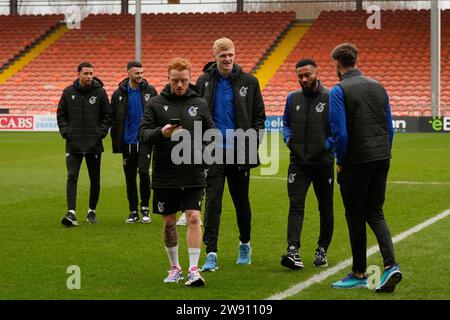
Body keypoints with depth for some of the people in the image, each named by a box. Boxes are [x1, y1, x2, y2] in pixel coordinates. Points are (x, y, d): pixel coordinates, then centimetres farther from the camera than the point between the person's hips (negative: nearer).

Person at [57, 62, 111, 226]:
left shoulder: (100, 92, 0)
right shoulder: (68, 92, 3)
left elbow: (107, 115, 5)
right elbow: (61, 114, 10)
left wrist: (101, 132, -6)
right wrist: (65, 131, -3)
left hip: (94, 145, 0)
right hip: (73, 144, 0)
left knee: (95, 179, 9)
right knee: (72, 177, -11)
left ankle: (92, 211, 23)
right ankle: (71, 213, -16)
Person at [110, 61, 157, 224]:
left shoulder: (150, 91, 1)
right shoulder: (119, 94, 4)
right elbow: (114, 120, 7)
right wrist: (116, 143, 3)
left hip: (145, 141, -2)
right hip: (127, 143, 2)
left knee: (143, 172, -15)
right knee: (130, 178, 6)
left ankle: (145, 208, 1)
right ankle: (133, 212, 17)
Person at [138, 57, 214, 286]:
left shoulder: (200, 104, 6)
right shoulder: (155, 104, 2)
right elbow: (143, 134, -4)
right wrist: (160, 132, -24)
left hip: (193, 175, 0)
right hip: (164, 175, 0)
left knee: (194, 218, -10)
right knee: (169, 222, 9)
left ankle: (193, 269, -8)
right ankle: (174, 267, 25)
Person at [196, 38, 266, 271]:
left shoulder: (249, 82, 2)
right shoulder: (204, 82, 5)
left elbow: (259, 116, 6)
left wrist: (252, 143, -4)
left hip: (239, 152, 0)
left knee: (241, 201, 11)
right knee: (212, 202, -7)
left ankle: (245, 244, 32)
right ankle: (211, 253, -8)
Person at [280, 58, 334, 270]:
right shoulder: (293, 98, 9)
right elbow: (286, 123, 22)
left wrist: (329, 145, -14)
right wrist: (288, 138, 3)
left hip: (323, 163, -2)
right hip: (298, 163, 2)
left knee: (325, 208, 10)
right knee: (296, 206, -11)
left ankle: (322, 250, 24)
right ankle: (293, 251, -20)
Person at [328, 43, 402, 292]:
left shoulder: (339, 91, -9)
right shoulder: (378, 87, 10)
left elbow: (340, 133, -15)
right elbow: (389, 128, 12)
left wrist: (340, 162, -2)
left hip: (356, 162, -6)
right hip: (382, 159, 6)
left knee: (356, 217, 6)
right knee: (375, 213, 13)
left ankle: (359, 274, 14)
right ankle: (390, 264, -4)